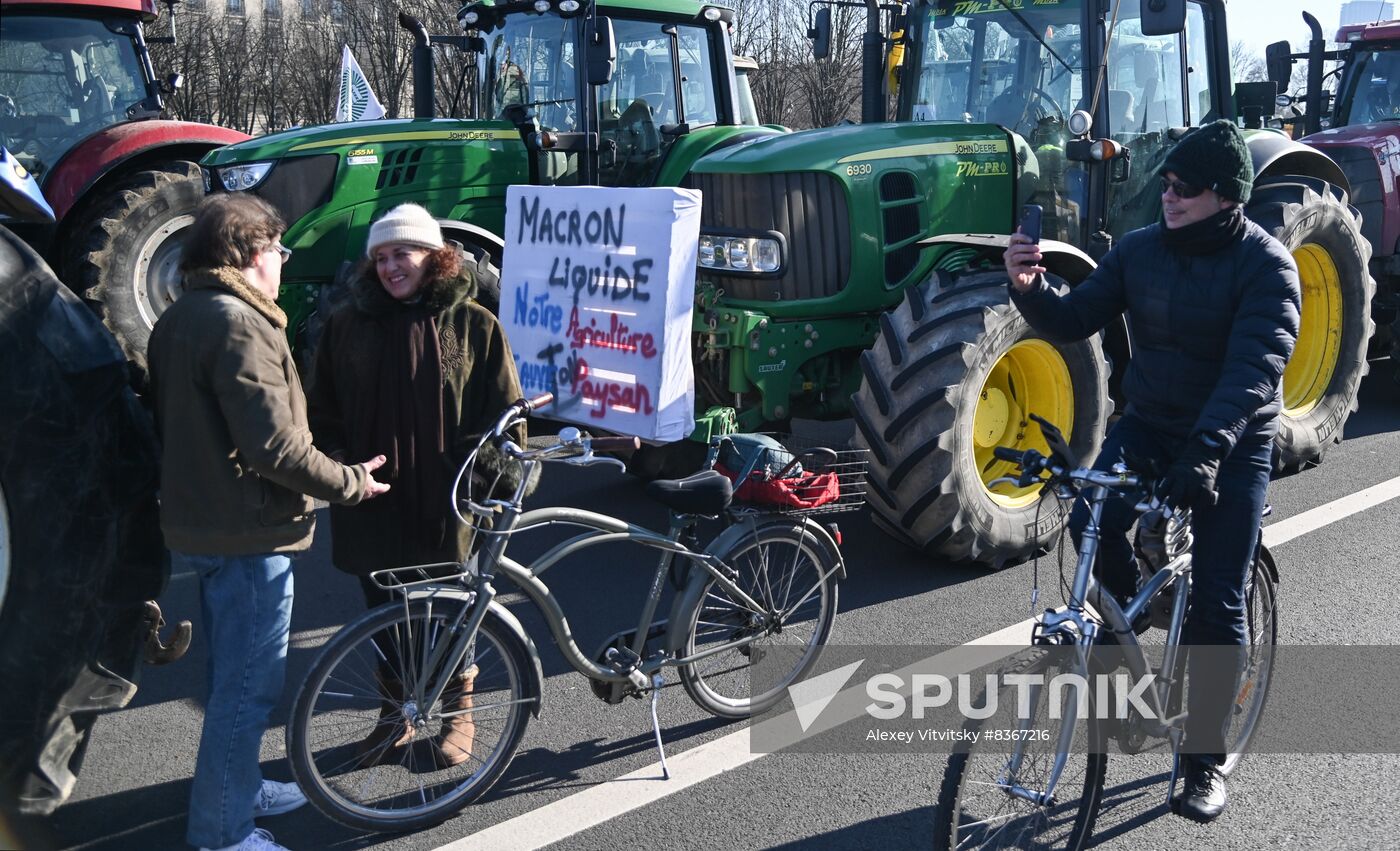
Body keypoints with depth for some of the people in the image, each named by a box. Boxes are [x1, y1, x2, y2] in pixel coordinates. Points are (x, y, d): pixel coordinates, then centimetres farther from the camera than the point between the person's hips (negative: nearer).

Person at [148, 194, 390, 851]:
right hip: (249, 533, -10)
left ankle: (239, 788, 39)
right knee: (247, 687, 2)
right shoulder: (241, 324, -21)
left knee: (233, 677, 24)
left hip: (198, 523, 10)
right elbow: (274, 446, -26)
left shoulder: (177, 319, 10)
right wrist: (350, 482, -13)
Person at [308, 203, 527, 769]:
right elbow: (323, 410, 12)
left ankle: (458, 713, 31)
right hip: (373, 505, 3)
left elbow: (505, 412, 0)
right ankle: (394, 715, 33)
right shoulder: (349, 324, 5)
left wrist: (495, 478, -7)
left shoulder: (474, 324, -2)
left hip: (446, 506, -2)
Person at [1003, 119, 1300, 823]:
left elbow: (1254, 366, -27)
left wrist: (1206, 450, -40)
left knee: (1217, 605, -2)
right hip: (1147, 423, 4)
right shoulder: (1139, 250, 0)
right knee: (1092, 524, -24)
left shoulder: (1265, 264, -14)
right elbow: (1073, 323, -3)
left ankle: (1204, 761, 13)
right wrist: (1030, 288, -25)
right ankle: (1131, 617, 8)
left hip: (1230, 443, -3)